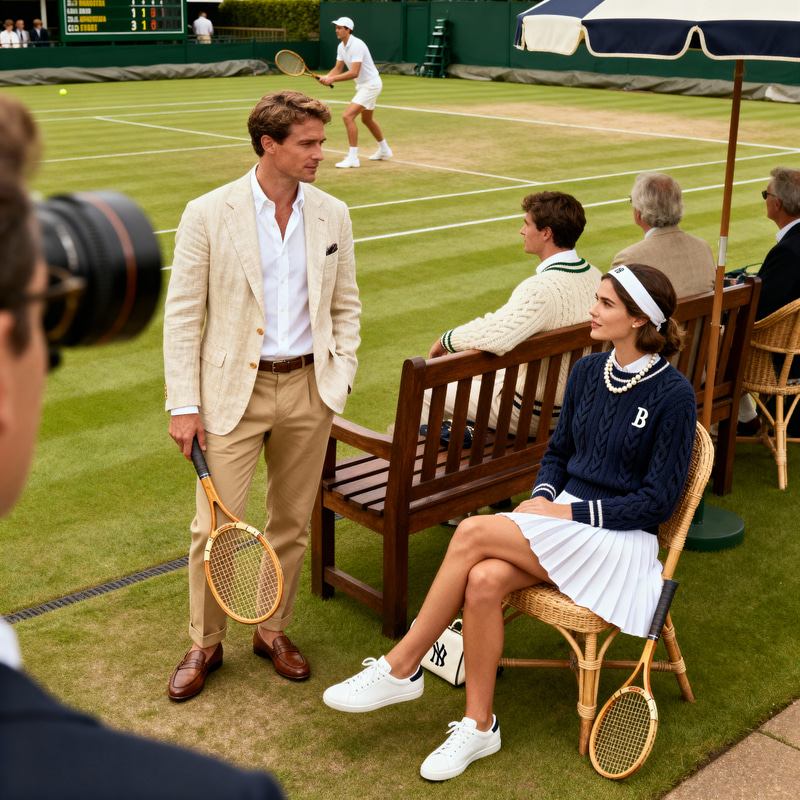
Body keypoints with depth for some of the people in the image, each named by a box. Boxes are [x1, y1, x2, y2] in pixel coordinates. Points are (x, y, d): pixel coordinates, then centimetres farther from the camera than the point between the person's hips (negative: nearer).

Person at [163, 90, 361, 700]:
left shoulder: (333, 216, 4)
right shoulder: (208, 215, -6)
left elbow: (345, 306, 13)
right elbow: (183, 316, -4)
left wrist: (340, 377, 2)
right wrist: (183, 405, -8)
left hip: (308, 388, 3)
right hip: (233, 390, -3)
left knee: (293, 522, 13)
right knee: (217, 527, -1)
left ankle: (273, 629, 32)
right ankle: (205, 643, 20)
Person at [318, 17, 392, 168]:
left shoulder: (357, 45, -25)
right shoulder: (341, 47, 4)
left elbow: (354, 73, -31)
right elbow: (338, 68, 6)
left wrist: (333, 79, -34)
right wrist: (326, 77, -14)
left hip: (371, 84, -10)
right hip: (363, 85, 10)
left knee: (348, 116, -20)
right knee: (367, 120, 26)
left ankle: (353, 158, -18)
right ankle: (384, 150, 45)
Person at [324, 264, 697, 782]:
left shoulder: (674, 397, -11)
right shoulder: (588, 372, 8)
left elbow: (658, 501, -11)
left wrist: (571, 513, -15)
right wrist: (542, 496, -2)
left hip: (618, 539, -6)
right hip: (562, 515, 6)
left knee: (474, 532, -26)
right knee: (483, 581, -26)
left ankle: (401, 668, -12)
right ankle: (479, 726, -10)